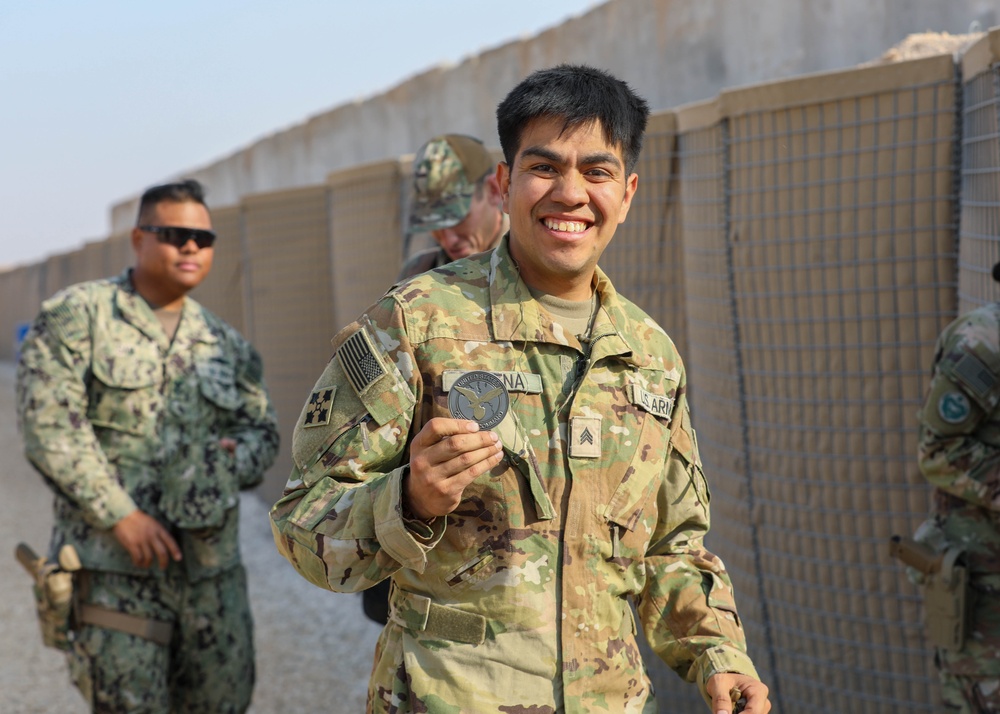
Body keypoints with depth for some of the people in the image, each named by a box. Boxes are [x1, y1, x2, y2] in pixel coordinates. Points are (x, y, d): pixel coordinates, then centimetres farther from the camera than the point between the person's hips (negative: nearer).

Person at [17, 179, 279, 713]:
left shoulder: (225, 344, 13)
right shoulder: (76, 318, -2)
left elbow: (262, 430, 20)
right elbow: (49, 427, -10)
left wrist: (234, 461, -5)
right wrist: (120, 515, -16)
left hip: (211, 561, 5)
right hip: (114, 564, -5)